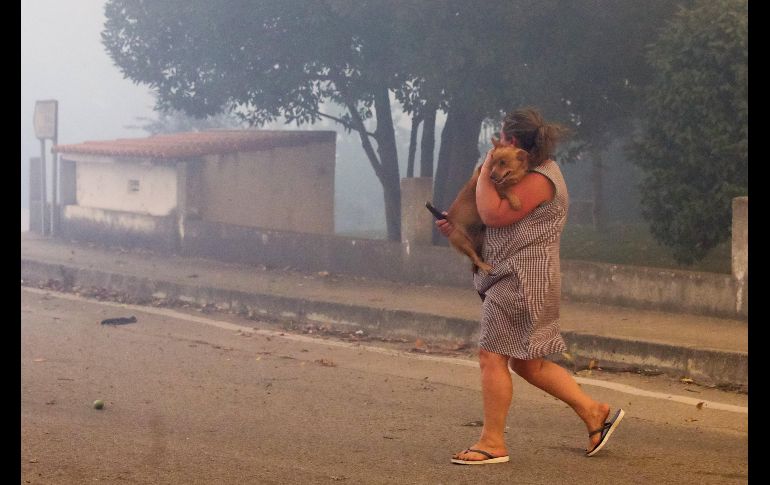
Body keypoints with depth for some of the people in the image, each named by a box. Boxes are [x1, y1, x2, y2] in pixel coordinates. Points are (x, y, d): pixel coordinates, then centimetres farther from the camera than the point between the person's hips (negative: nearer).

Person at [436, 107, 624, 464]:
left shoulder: (538, 180, -17)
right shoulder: (533, 173, 17)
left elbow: (494, 214, -25)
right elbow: (500, 221, 22)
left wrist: (485, 171, -13)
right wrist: (459, 230, 12)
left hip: (521, 279, -11)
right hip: (516, 278, 11)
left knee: (492, 356, -6)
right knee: (526, 363, 14)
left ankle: (492, 443, -1)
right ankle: (595, 413, 18)